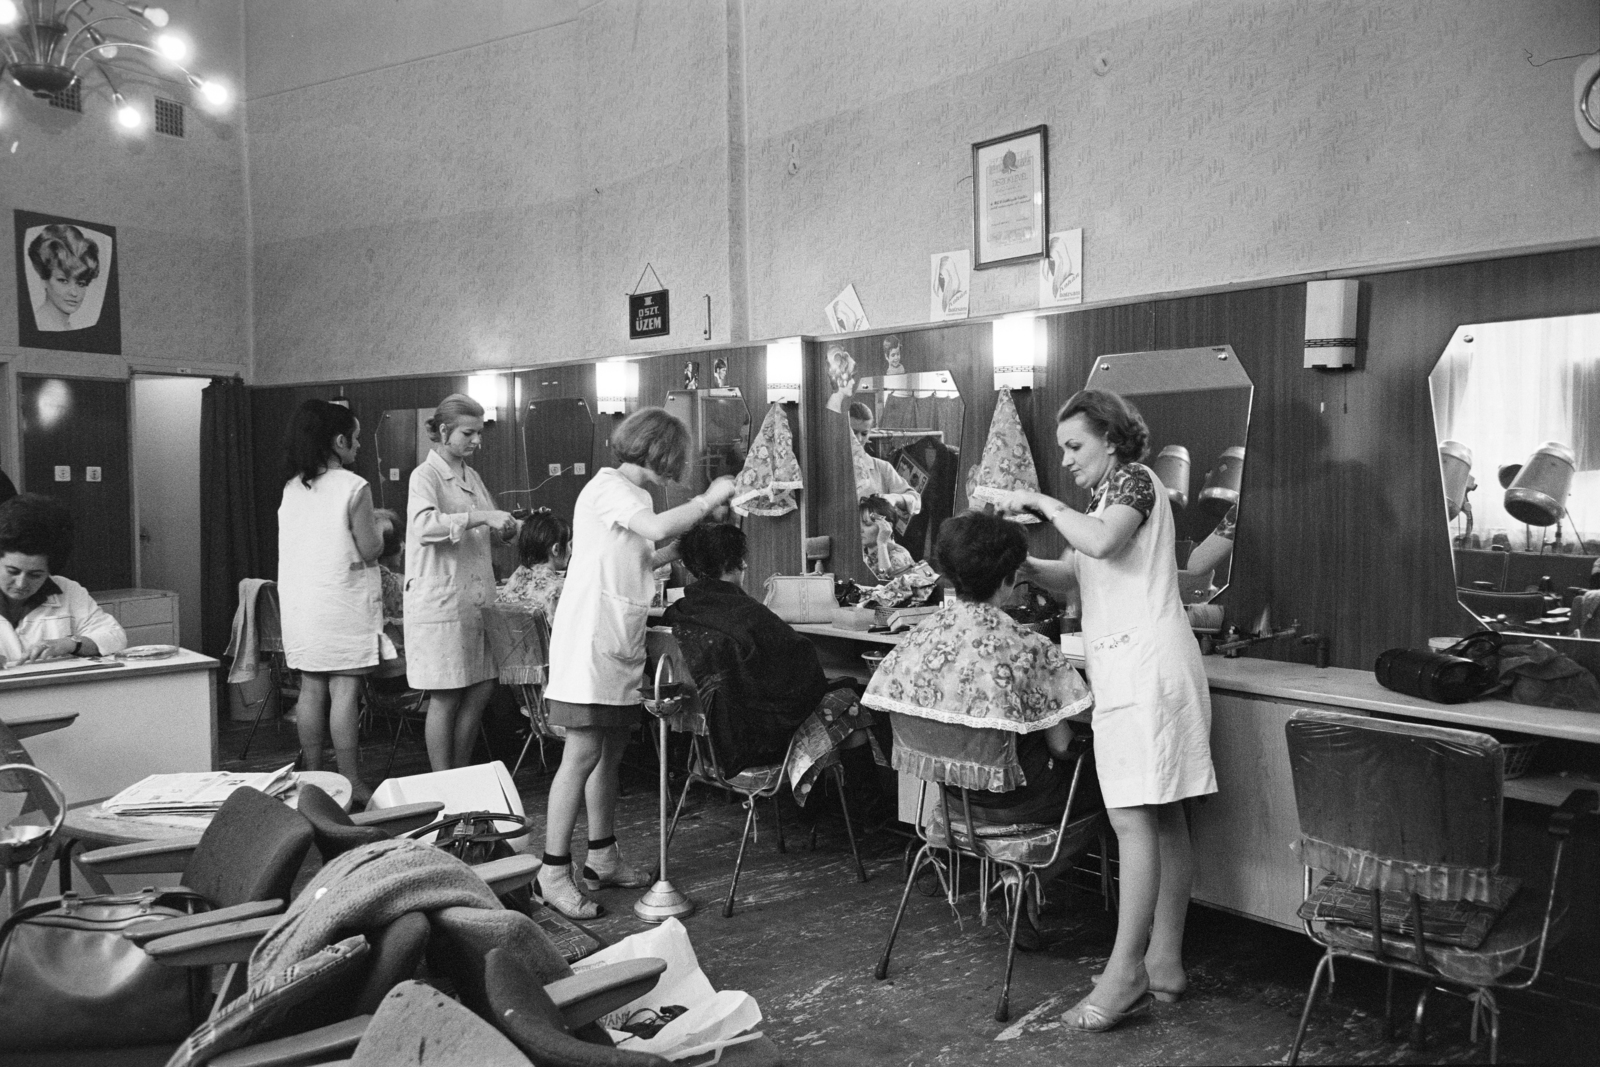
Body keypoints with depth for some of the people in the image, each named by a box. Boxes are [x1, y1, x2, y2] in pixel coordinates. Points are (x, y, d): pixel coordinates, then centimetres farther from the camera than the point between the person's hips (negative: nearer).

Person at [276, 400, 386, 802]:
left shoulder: (292, 488, 8)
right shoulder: (353, 487, -11)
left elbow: (316, 540, 14)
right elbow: (370, 550, -11)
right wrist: (378, 528, 9)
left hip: (300, 600, 6)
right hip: (342, 601, -6)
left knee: (311, 689, 10)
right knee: (345, 690, -4)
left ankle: (313, 778, 17)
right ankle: (351, 784, -1)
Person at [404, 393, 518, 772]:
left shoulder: (472, 477, 15)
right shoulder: (425, 476, -9)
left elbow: (488, 530, 26)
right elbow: (425, 526, -27)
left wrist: (506, 525, 5)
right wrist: (481, 517, -31)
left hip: (474, 598, 8)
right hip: (439, 600, -8)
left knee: (481, 689, 10)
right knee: (446, 697, -1)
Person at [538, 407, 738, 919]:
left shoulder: (636, 495, 19)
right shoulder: (607, 487, -12)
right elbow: (658, 528, -29)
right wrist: (708, 498, -16)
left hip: (621, 643, 10)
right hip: (589, 639, -10)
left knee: (610, 749, 14)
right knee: (583, 752, -8)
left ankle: (602, 857, 24)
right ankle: (554, 872, -1)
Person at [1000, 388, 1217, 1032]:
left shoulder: (1131, 478, -3)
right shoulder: (1106, 494, 25)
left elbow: (1102, 541, -23)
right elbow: (1071, 575, 18)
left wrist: (1043, 504, -10)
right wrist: (1023, 564, 0)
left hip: (1144, 664, -10)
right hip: (1127, 670, 10)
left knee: (1133, 817, -12)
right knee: (1163, 818, 9)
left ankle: (1125, 973, -11)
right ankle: (1165, 962, 14)